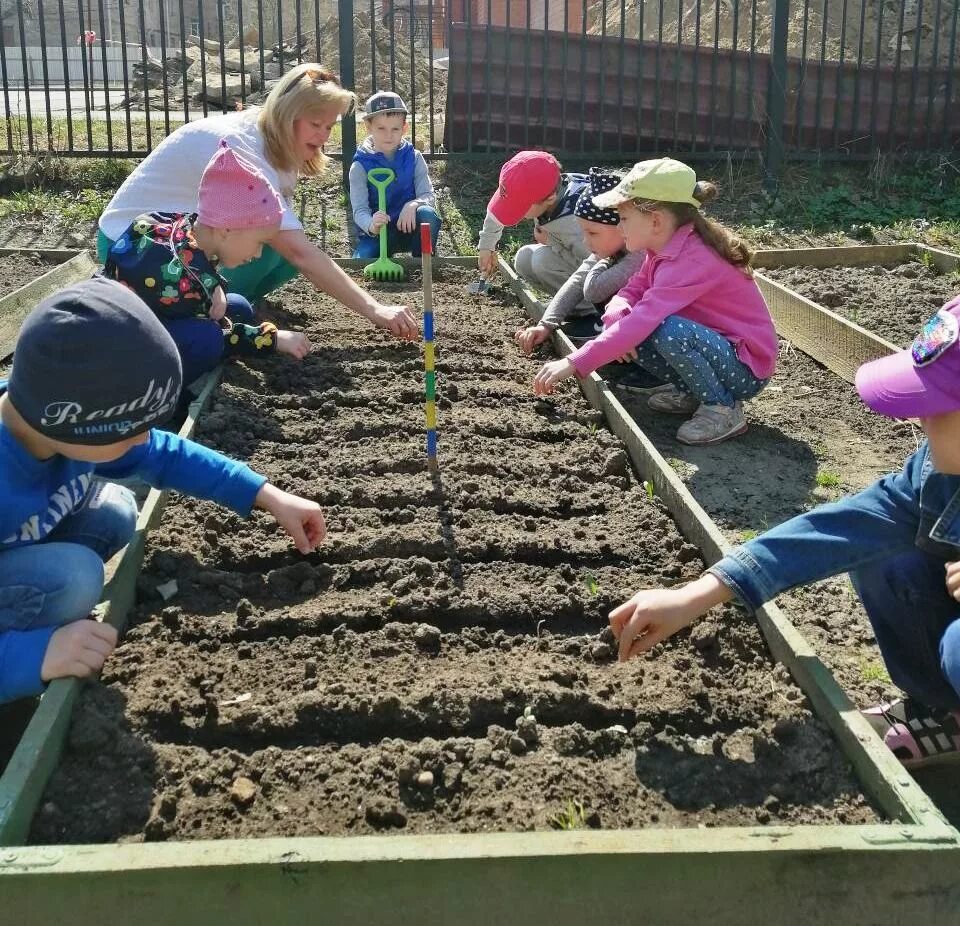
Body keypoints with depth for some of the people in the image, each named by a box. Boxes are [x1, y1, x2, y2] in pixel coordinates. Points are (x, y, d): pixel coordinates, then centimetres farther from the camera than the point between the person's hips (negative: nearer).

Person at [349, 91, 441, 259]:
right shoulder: (361, 167, -7)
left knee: (427, 214, -31)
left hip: (410, 226, 1)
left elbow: (428, 196, -7)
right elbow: (359, 210, -15)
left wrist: (413, 205, -33)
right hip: (376, 232, -1)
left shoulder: (413, 158, -1)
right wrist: (371, 226, -40)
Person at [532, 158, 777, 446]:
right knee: (616, 324, -3)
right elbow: (632, 291, 3)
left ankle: (723, 407, -13)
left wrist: (573, 363, -38)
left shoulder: (693, 260, -28)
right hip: (714, 345, 9)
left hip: (746, 370, -9)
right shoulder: (665, 247, 1)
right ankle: (690, 392, 9)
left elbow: (643, 320, -37)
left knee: (667, 331, -36)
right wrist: (615, 318, -23)